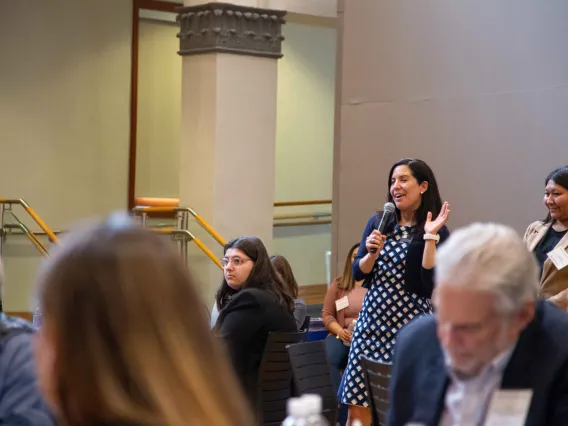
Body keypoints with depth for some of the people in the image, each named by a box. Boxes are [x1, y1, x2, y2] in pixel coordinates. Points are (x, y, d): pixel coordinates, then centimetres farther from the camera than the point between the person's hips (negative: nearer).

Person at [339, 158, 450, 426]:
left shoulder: (437, 232, -5)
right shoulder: (378, 222, 9)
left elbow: (431, 284, -16)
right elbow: (358, 273, 8)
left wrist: (430, 236, -17)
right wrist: (372, 252, -11)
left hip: (410, 326, -4)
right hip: (372, 322, 4)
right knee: (358, 403, 2)